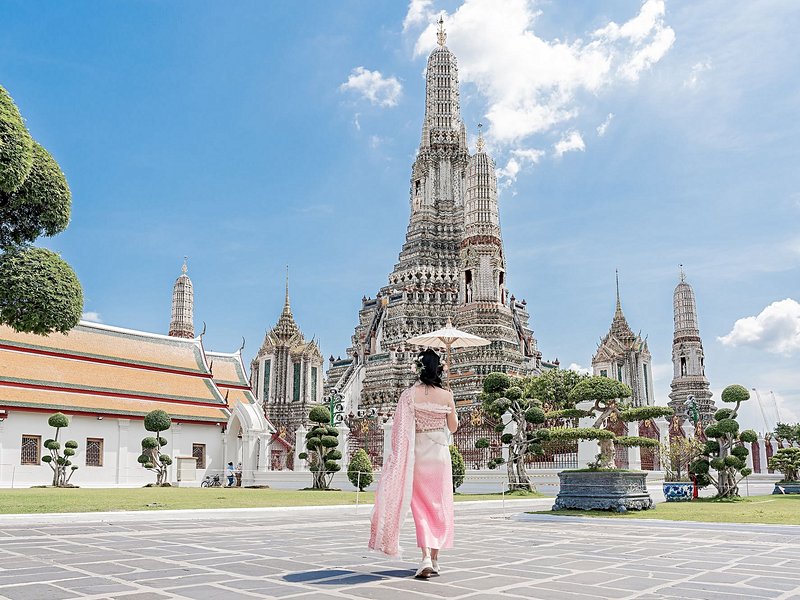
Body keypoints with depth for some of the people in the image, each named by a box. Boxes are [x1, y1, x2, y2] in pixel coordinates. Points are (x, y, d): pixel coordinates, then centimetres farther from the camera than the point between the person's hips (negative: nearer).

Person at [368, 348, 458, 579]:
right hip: (440, 452, 1)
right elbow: (453, 427, 6)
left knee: (421, 508, 7)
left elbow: (400, 430, -8)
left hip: (416, 453, -1)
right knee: (440, 506, 12)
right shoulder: (446, 395, -4)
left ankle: (426, 557, -9)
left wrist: (399, 457, 1)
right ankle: (434, 559, 16)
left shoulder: (409, 394, -8)